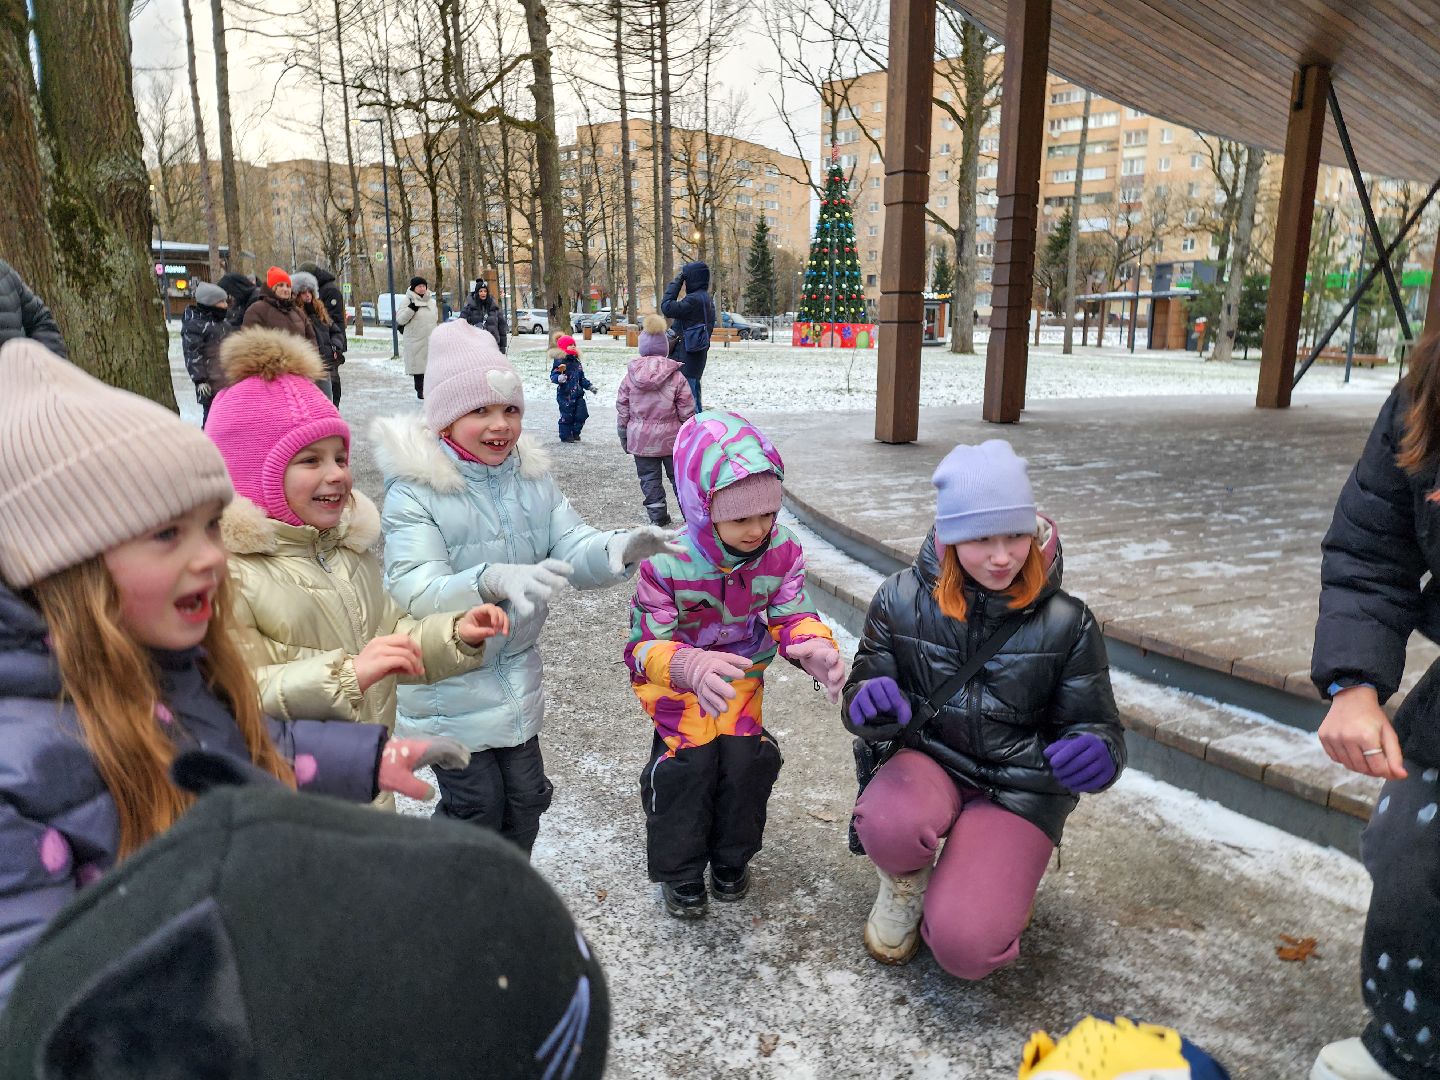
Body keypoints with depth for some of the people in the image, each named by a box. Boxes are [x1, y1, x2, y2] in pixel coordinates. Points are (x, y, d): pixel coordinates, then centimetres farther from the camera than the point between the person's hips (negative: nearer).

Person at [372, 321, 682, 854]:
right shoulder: (415, 490, -21)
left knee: (525, 798, 18)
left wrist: (618, 547, -33)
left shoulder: (531, 476, -3)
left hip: (515, 672, 5)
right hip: (448, 685, -5)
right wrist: (494, 580, -50)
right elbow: (415, 592, -31)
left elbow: (573, 550, -9)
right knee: (477, 805, 7)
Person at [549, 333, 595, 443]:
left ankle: (575, 433, 23)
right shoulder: (559, 362, -9)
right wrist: (559, 378, -36)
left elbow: (582, 379, 21)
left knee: (582, 414, 5)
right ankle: (565, 436, 12)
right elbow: (553, 376, -16)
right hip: (565, 394, -7)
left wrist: (590, 386, 13)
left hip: (578, 394, 7)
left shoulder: (577, 362, 15)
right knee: (567, 416, -2)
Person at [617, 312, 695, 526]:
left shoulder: (630, 377, -4)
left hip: (640, 438, 1)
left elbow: (622, 410, 1)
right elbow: (687, 412, -6)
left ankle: (657, 516, 13)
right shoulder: (676, 377, -9)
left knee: (649, 477, 11)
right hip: (671, 438, -1)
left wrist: (624, 438, 11)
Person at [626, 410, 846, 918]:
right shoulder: (666, 562, -32)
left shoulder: (781, 550, -20)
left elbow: (792, 615, -14)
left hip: (742, 674, 3)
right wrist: (690, 667, -53)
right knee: (689, 763, -13)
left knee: (746, 759, -5)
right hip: (679, 683, -3)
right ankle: (679, 870, 16)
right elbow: (646, 646, -29)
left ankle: (731, 857, 26)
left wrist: (815, 647, -40)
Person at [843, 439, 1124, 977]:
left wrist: (1097, 754, -29)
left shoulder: (1066, 622, -9)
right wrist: (870, 702, -29)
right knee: (888, 826, -35)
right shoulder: (901, 600, -8)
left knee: (964, 947, -20)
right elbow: (862, 693, -2)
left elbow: (1095, 725, -2)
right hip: (931, 761, 1)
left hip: (1021, 788, -1)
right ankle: (906, 883, 4)